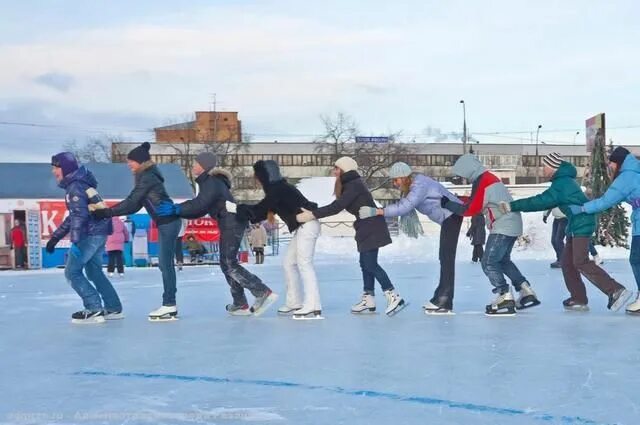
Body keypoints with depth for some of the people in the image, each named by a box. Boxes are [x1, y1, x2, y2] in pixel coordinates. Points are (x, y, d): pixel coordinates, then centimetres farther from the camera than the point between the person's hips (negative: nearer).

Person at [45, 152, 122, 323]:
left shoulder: (75, 187, -12)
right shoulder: (77, 185, 19)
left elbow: (80, 215, -23)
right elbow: (74, 216, 25)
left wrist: (75, 241, -30)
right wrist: (55, 237, 25)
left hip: (91, 234, -10)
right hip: (98, 233, 10)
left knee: (72, 272, -3)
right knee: (94, 272, 17)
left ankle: (94, 310, -7)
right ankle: (113, 309, 20)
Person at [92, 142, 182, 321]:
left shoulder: (147, 177, -12)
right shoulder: (146, 177, 17)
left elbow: (131, 202, -16)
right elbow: (135, 205, 14)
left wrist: (107, 212, -13)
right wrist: (109, 211, 7)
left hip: (168, 222, -10)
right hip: (167, 222, 10)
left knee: (165, 264, -8)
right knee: (165, 264, 10)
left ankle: (170, 306, -6)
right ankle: (169, 305, 12)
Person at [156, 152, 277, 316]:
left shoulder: (211, 183, -15)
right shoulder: (208, 182, 16)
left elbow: (199, 206, -24)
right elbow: (200, 208, 14)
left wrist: (176, 210, -20)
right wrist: (177, 208, 5)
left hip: (232, 223, -10)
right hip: (229, 224, 10)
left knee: (229, 264, -11)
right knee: (226, 264, 12)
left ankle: (263, 293, -12)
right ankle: (240, 304, 15)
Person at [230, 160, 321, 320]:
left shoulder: (278, 189, -16)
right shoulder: (278, 188, 13)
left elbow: (259, 210, -18)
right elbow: (265, 209, 21)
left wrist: (231, 207, -14)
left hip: (307, 225, -10)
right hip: (302, 227, 10)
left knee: (304, 263, -13)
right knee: (289, 263, 12)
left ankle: (313, 307, -18)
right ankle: (294, 302, 16)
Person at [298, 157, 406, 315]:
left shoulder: (354, 185, -17)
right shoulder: (351, 185, 13)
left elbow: (336, 207, -25)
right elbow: (338, 206, 13)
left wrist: (312, 215, -23)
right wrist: (312, 212, 7)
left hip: (372, 228, -10)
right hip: (366, 228, 10)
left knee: (370, 264, -10)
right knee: (366, 263, 12)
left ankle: (394, 297, -9)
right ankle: (369, 299, 17)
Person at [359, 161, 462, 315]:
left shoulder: (419, 185, -23)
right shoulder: (411, 186, 8)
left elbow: (405, 207, -32)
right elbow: (403, 205, 0)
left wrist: (377, 211, -34)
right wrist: (376, 210, -13)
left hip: (452, 215, -11)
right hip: (447, 217, 11)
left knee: (446, 258, -10)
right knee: (444, 258, 14)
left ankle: (444, 304, -9)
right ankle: (440, 298, 21)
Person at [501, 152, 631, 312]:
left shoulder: (561, 183, -15)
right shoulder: (565, 180, 17)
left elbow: (541, 201, -21)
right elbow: (547, 201, 21)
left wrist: (513, 206, -21)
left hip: (581, 224, -10)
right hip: (577, 225, 10)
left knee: (581, 263, -15)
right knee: (567, 262, 8)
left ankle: (616, 290, -16)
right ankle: (579, 299, 10)